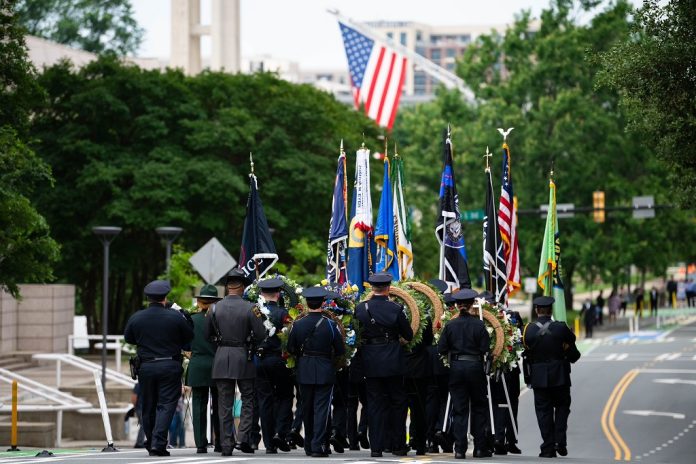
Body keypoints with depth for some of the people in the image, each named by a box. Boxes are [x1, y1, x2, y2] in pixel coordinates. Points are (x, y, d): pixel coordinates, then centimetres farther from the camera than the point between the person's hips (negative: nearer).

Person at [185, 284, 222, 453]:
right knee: (218, 406, 8)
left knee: (199, 406, 3)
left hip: (197, 367, 1)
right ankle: (220, 444, 8)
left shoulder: (191, 320, -1)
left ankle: (201, 444, -1)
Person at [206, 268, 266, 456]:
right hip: (243, 358, -2)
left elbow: (208, 334, 6)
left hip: (221, 358, 2)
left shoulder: (216, 307, -2)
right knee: (248, 399, 13)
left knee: (225, 404, 6)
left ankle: (226, 444, 6)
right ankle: (244, 437, 0)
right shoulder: (249, 308, -10)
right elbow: (261, 335, -10)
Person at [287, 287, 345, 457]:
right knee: (321, 409, -1)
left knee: (307, 409, 13)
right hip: (325, 371, -2)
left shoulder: (297, 325, -5)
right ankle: (318, 446, -8)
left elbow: (290, 349, 3)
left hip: (304, 372, 2)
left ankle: (309, 446, 20)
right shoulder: (330, 325, -9)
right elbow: (340, 350, -3)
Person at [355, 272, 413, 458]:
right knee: (397, 402, 11)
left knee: (375, 404, 8)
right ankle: (398, 445, 14)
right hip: (393, 362, -2)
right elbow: (409, 335, -3)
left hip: (371, 362, 2)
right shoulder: (396, 309, -11)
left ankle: (376, 447, 5)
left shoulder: (361, 309, -5)